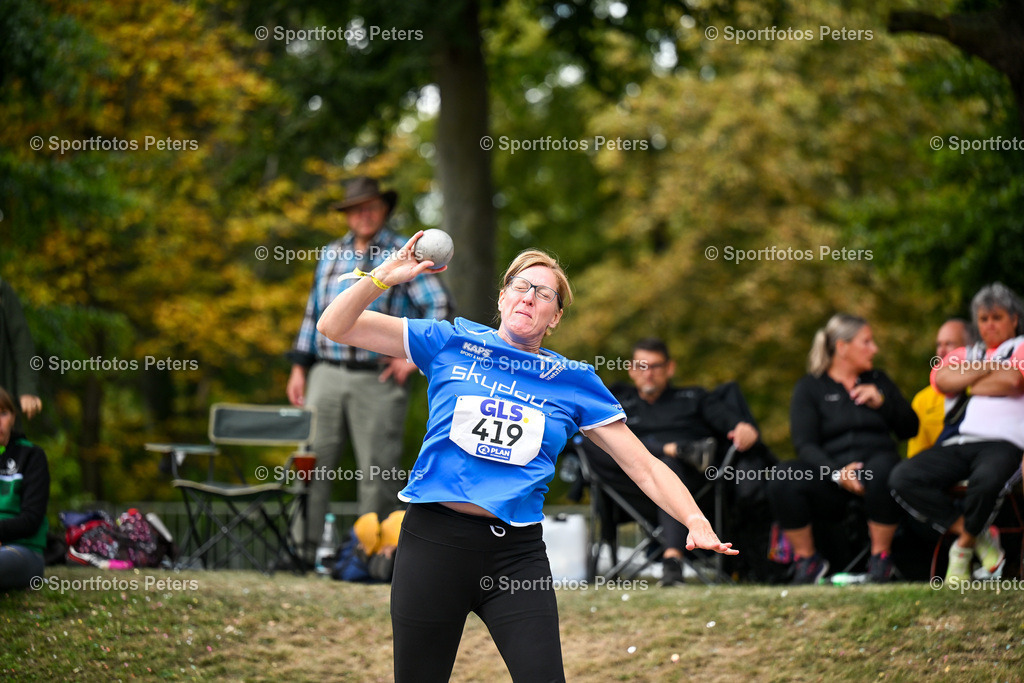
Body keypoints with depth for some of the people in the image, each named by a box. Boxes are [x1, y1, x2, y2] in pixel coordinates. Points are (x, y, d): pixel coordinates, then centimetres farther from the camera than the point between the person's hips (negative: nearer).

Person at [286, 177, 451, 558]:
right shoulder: (331, 255, 16)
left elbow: (439, 306, -3)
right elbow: (314, 312, 20)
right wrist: (299, 367, 14)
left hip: (378, 380, -4)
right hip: (327, 376, 4)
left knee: (377, 473, -2)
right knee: (312, 466, -2)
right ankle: (302, 552, 0)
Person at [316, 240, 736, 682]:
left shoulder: (574, 381, 9)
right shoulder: (450, 344, 7)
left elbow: (644, 467, 7)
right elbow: (334, 326, 7)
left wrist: (695, 522, -9)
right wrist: (383, 277, -10)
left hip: (517, 553, 1)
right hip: (433, 541, -1)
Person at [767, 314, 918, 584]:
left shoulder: (877, 380, 23)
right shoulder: (810, 387, 11)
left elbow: (910, 428, 16)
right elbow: (805, 444, -2)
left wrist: (882, 401, -1)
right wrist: (836, 473, -20)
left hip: (873, 463, 1)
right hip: (829, 476, -1)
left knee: (881, 468, -37)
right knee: (782, 480, -31)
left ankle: (881, 559, -19)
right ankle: (807, 559, -10)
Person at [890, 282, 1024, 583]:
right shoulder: (966, 354, 28)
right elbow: (942, 379, 6)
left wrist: (968, 385, 7)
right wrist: (988, 367, 3)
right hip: (959, 442, 5)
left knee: (986, 480, -41)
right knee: (902, 478, -19)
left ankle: (964, 547, -12)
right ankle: (976, 535, -17)